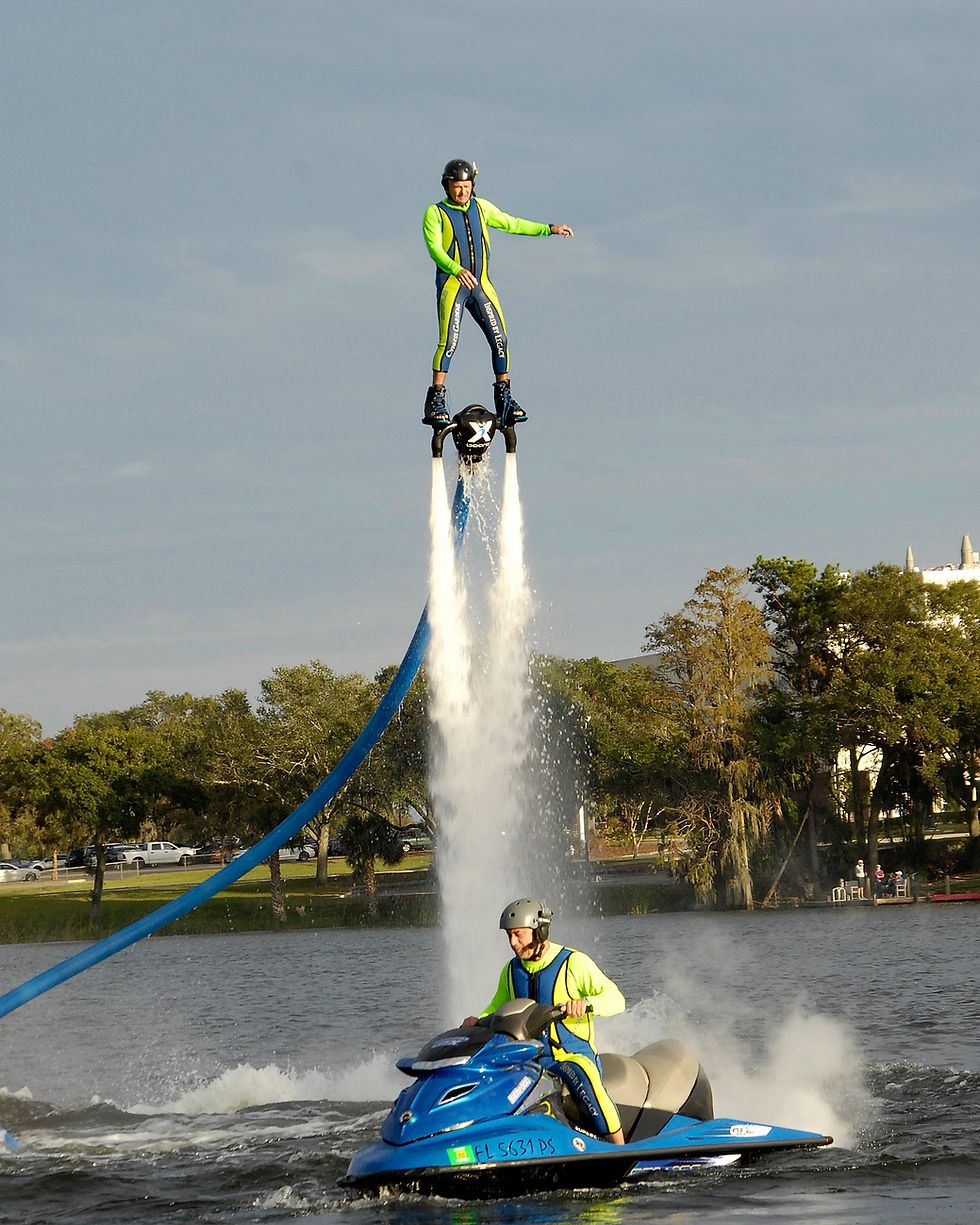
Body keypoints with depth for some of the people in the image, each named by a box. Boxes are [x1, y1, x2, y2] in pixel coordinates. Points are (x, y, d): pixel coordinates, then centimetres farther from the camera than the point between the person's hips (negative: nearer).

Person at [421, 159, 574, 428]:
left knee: (499, 339, -3)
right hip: (451, 285, -4)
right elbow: (434, 249, -17)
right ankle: (435, 402, -8)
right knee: (449, 343, -15)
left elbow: (511, 224, 23)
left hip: (481, 285, 5)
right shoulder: (436, 213, -4)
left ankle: (504, 400, 7)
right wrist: (457, 270, -35)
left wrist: (549, 229, 20)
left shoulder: (480, 207, 11)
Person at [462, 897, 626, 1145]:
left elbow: (616, 999, -13)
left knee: (582, 1077, -39)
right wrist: (478, 1022, 2)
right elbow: (497, 1009, 25)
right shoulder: (512, 970, 11)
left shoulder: (574, 963, -7)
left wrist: (585, 1002, -34)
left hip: (573, 1057, -6)